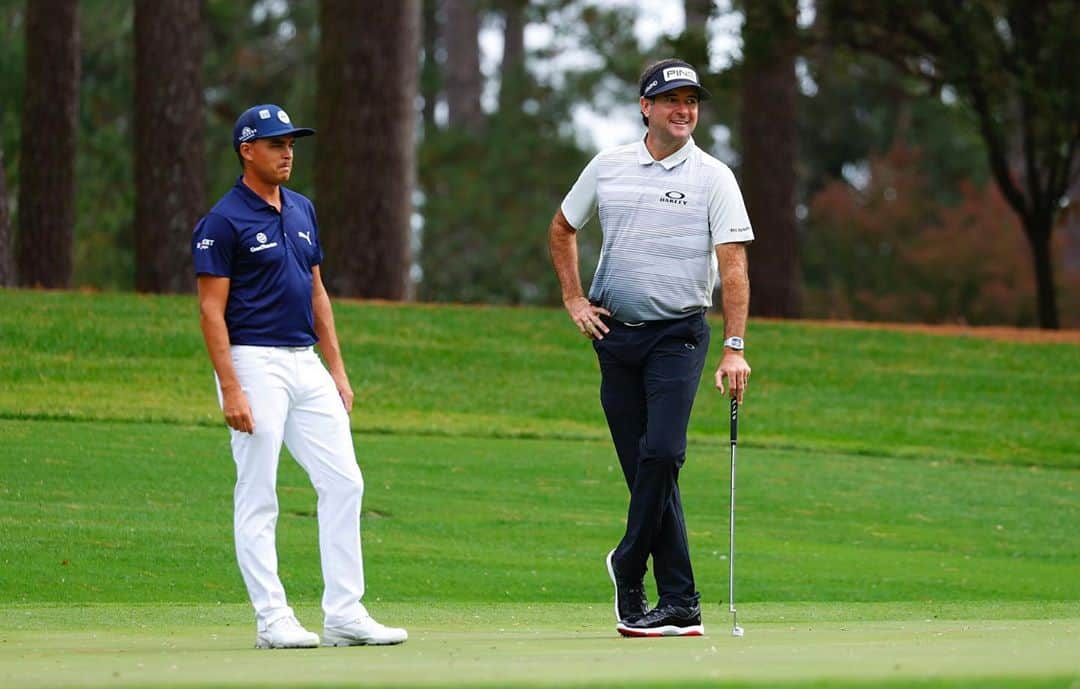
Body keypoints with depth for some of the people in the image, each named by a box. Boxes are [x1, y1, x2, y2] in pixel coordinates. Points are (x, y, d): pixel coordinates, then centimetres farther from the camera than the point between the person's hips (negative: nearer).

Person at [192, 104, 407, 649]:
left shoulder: (301, 211, 14)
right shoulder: (224, 221, -8)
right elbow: (211, 309, -11)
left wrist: (337, 370, 14)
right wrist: (230, 390, -18)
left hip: (306, 363, 7)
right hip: (255, 363, -7)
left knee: (343, 482, 2)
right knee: (257, 496, -3)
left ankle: (344, 614, 6)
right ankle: (272, 620, 1)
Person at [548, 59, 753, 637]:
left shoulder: (713, 178, -2)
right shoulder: (608, 167, 7)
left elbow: (733, 263, -9)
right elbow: (562, 229, 22)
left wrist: (734, 348, -18)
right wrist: (573, 299, 10)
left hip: (679, 335, -3)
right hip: (615, 332, 3)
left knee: (661, 453, -20)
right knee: (644, 467, 1)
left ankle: (628, 568, 0)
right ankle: (680, 605, 2)